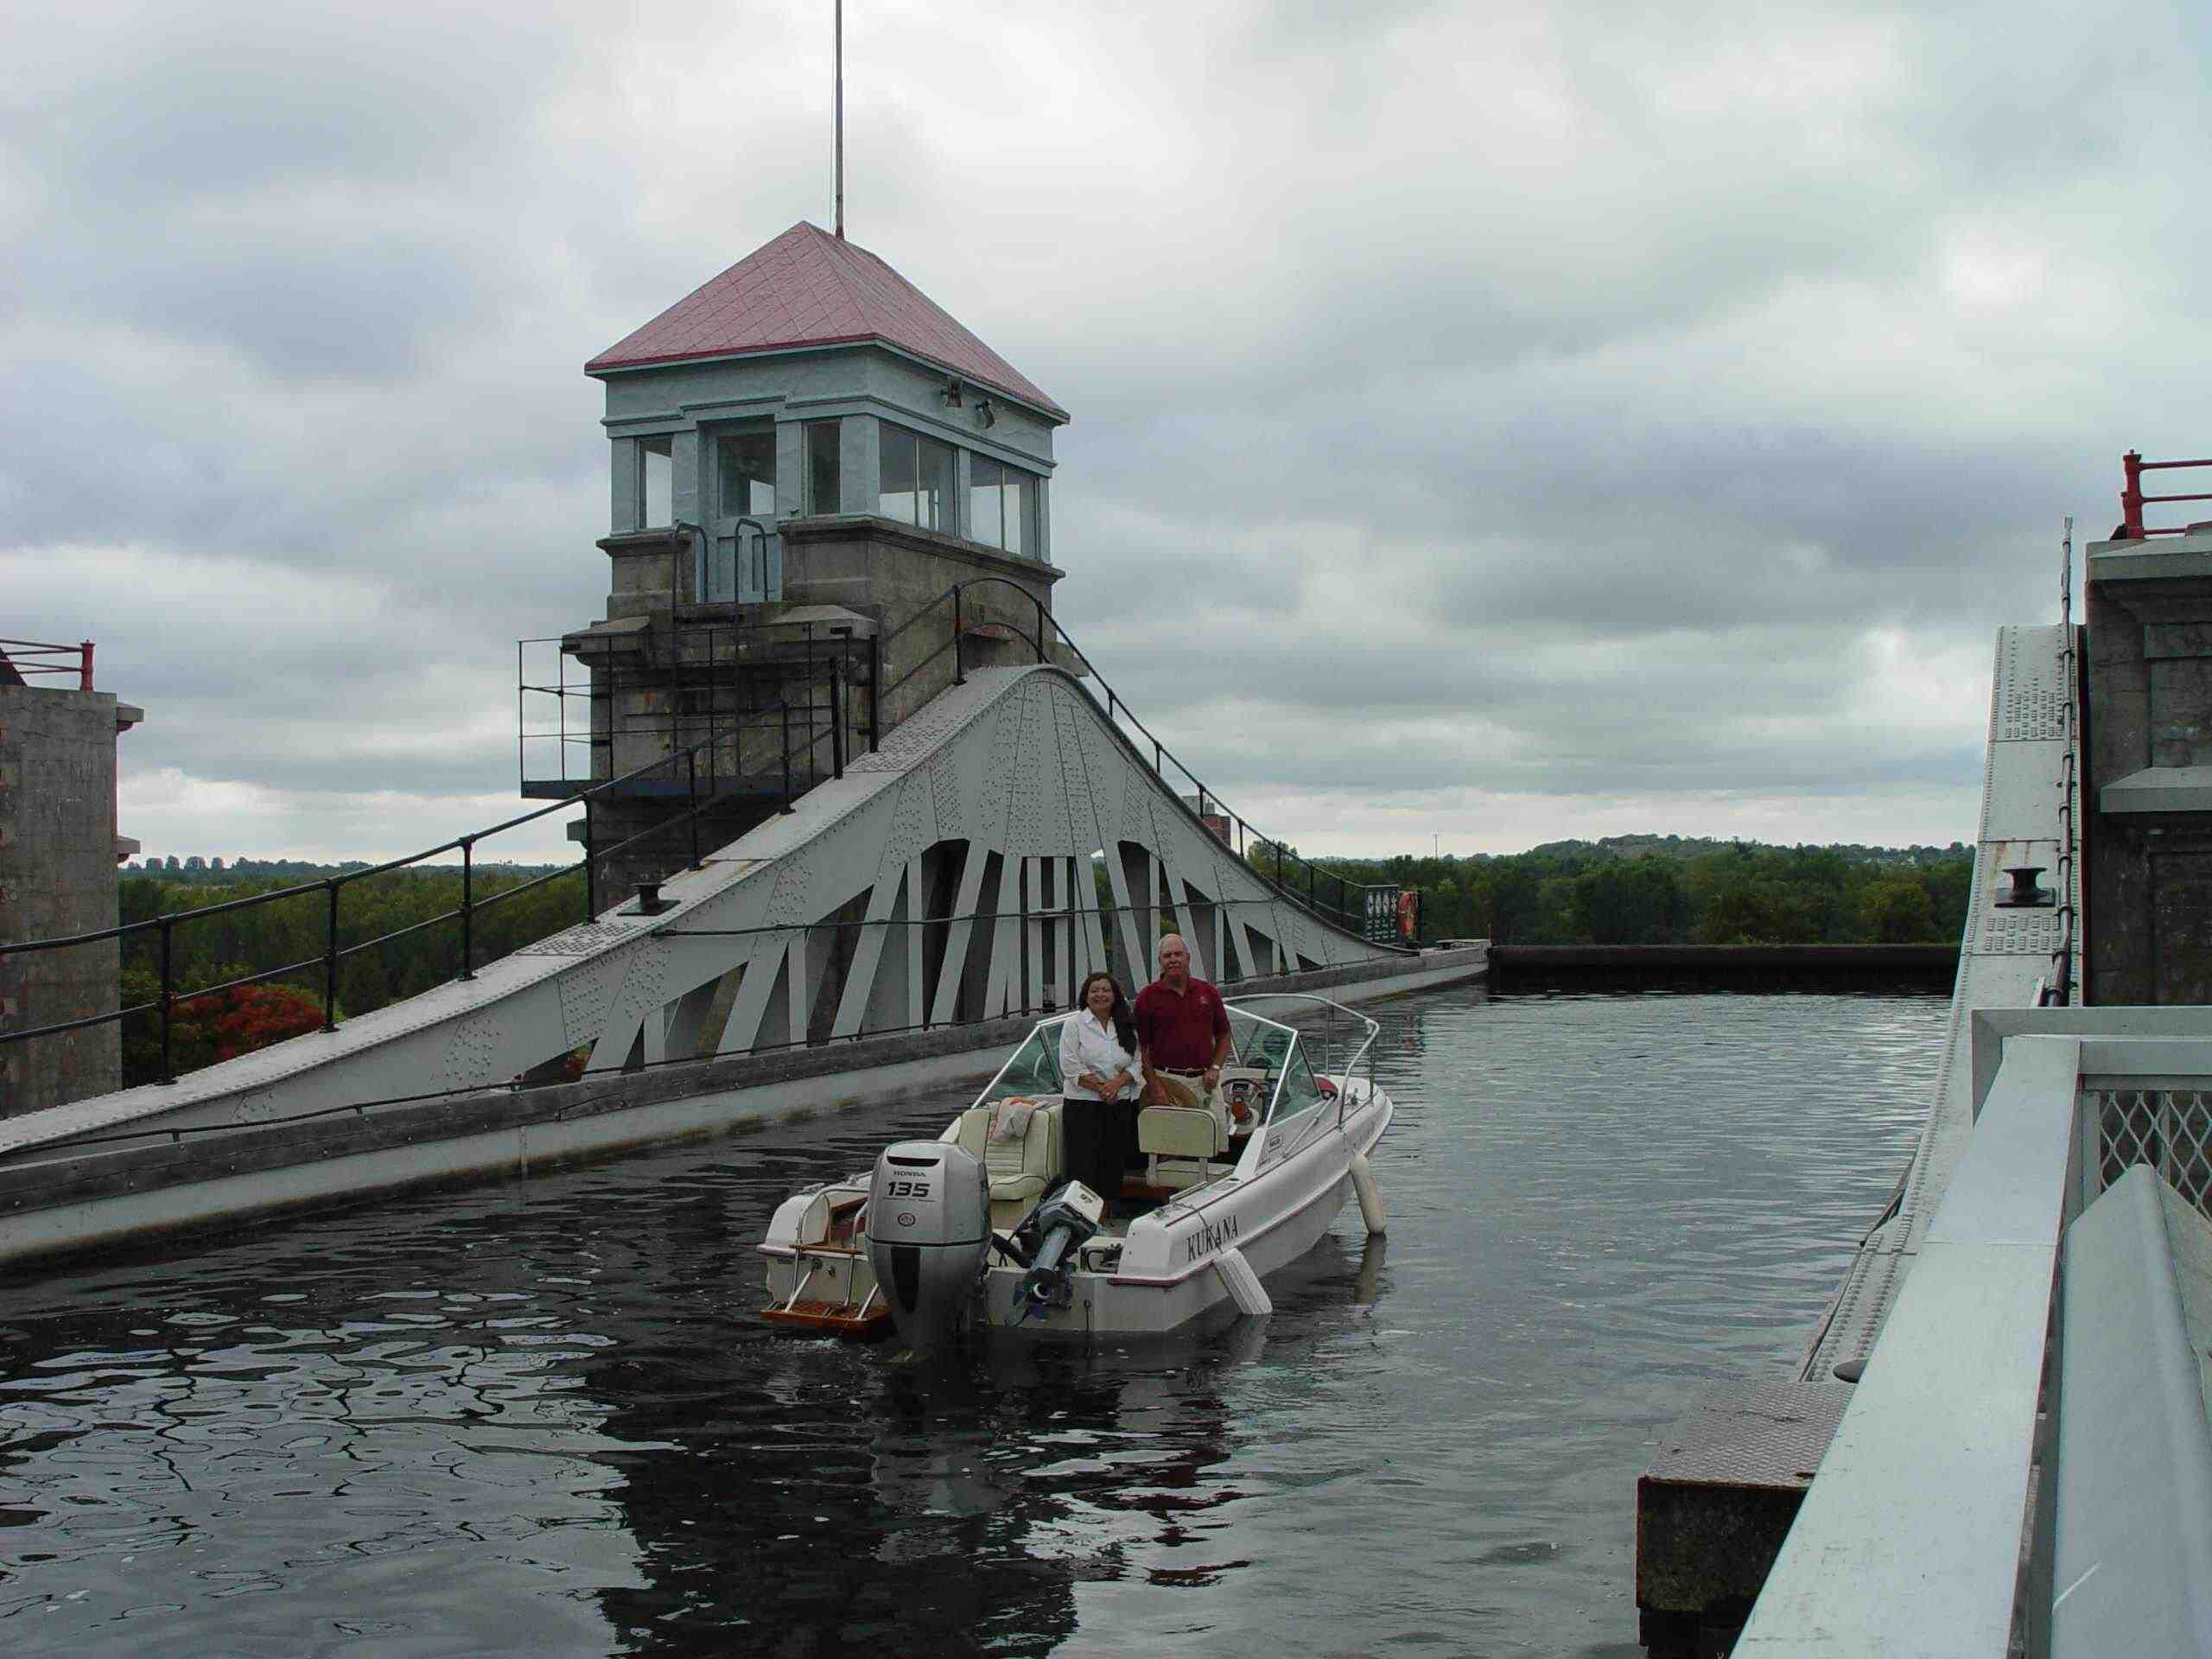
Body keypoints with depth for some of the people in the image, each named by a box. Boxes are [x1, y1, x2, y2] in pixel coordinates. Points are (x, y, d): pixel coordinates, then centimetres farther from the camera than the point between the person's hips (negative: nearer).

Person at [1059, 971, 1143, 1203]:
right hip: (1083, 1104, -4)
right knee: (1084, 1167, -8)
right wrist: (1100, 1088, -14)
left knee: (1114, 1168, 4)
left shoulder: (1127, 1028, 13)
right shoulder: (1074, 1025, 2)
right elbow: (1071, 1067, -7)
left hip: (1121, 1105, 4)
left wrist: (1116, 1083, -12)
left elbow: (1136, 1063, 6)